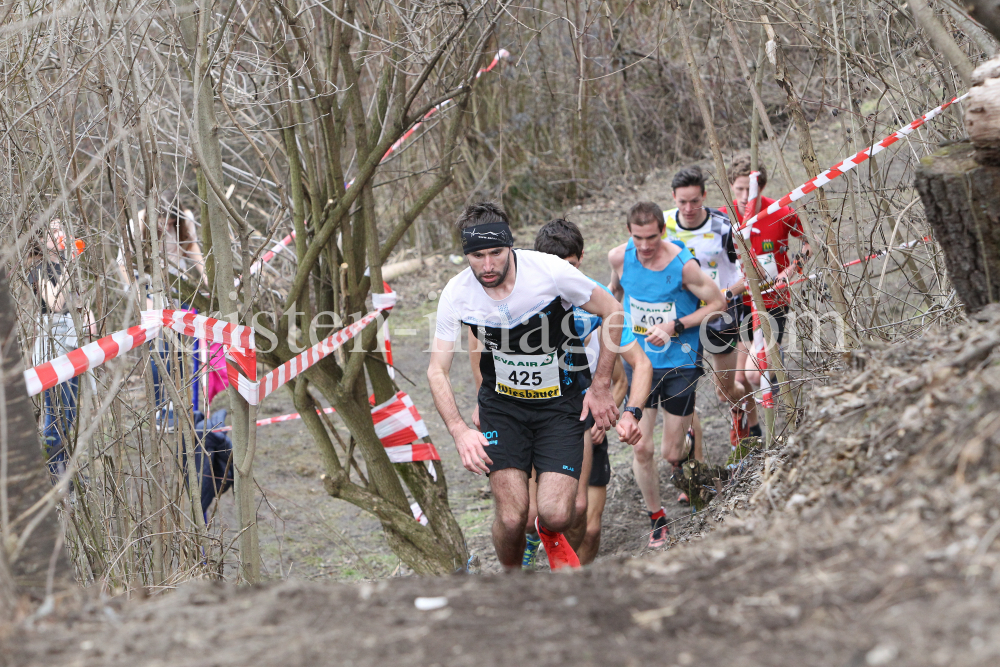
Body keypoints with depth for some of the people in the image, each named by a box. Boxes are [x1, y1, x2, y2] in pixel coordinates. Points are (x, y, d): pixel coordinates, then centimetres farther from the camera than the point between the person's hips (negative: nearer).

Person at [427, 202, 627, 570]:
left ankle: (550, 535, 25)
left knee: (556, 515, -14)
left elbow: (612, 312, -7)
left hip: (559, 403, -1)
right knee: (511, 517, -11)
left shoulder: (550, 271, -22)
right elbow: (437, 370, -8)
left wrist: (601, 387, -5)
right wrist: (460, 431, -22)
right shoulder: (457, 293, -15)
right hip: (502, 405, 1)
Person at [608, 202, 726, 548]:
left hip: (679, 364, -2)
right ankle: (656, 518, 19)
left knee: (671, 454, 2)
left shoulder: (683, 264, -19)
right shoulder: (619, 257, -9)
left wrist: (675, 326, -18)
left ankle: (688, 463, 40)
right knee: (641, 449, -3)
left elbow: (718, 304, -9)